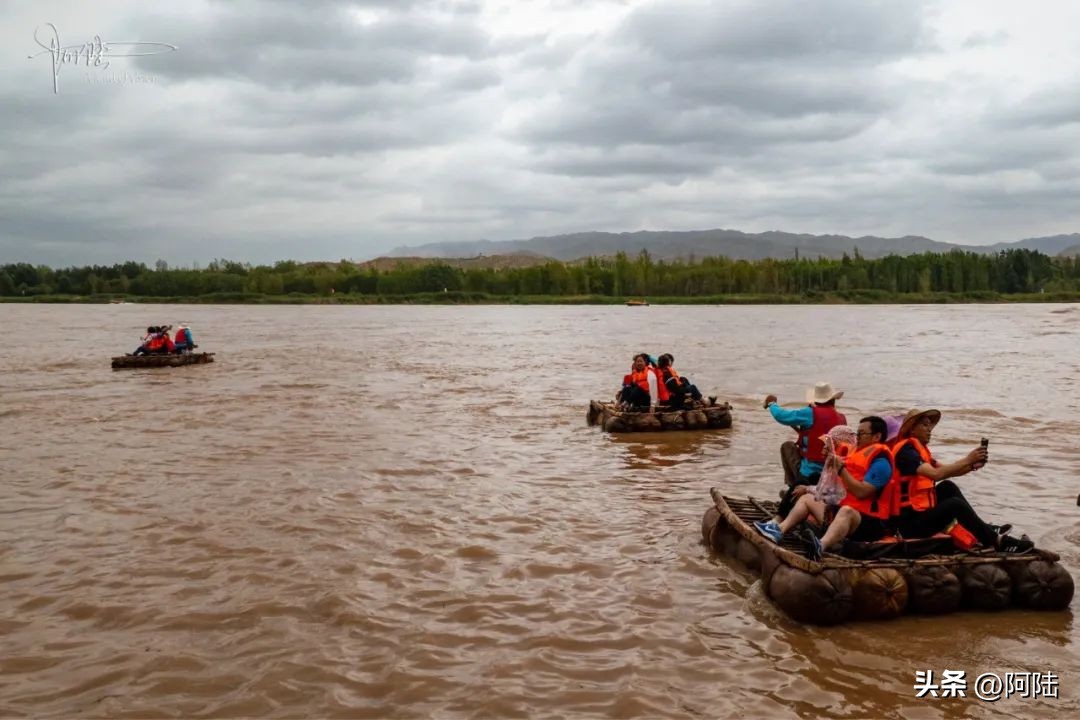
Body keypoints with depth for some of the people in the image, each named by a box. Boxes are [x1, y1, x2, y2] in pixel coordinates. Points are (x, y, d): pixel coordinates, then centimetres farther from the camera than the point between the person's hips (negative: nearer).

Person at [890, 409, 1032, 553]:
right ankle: (996, 541, -4)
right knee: (956, 504, -17)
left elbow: (947, 472, 10)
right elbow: (936, 474, -29)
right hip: (910, 523, -10)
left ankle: (985, 530, 10)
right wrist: (967, 460, -22)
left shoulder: (918, 448, 15)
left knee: (948, 487, 10)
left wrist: (972, 465, -7)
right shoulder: (906, 450, -15)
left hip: (920, 512, 10)